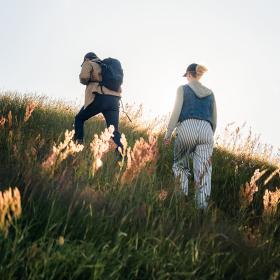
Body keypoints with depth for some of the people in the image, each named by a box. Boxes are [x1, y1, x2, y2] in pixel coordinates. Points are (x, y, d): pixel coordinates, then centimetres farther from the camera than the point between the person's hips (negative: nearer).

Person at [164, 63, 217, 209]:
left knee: (180, 164, 14)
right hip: (206, 130, 2)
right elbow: (214, 119, 20)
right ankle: (202, 203, -11)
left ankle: (182, 193, -3)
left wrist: (168, 133, 1)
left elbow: (176, 111, -1)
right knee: (203, 170, -1)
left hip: (187, 128, -2)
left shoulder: (183, 89, 10)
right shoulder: (210, 93, 21)